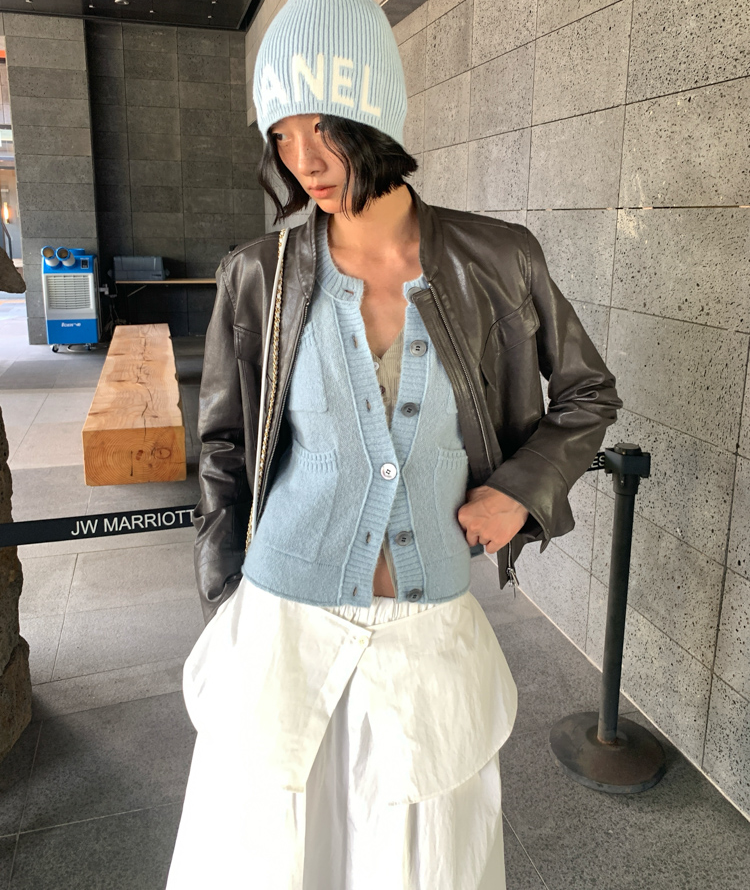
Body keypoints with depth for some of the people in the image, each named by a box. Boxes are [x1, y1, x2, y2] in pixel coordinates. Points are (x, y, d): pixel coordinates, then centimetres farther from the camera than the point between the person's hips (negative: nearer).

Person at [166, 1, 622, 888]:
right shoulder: (259, 276, -8)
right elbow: (225, 450, 2)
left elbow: (587, 394, 6)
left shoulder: (496, 259, -9)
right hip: (286, 618, 0)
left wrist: (523, 487, -10)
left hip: (430, 631, 1)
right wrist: (223, 611, 3)